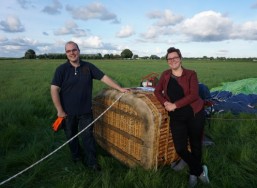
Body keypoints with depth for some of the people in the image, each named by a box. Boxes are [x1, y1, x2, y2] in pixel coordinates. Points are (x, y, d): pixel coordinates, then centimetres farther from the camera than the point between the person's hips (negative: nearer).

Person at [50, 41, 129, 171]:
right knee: (71, 137, 16)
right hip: (68, 112, 0)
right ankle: (77, 159, 38)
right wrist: (60, 110, -13)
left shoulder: (88, 66, -1)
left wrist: (120, 89, -3)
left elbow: (104, 78, 0)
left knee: (87, 136, 6)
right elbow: (54, 90, -10)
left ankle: (92, 162, 21)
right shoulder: (61, 69, -7)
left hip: (85, 111, 1)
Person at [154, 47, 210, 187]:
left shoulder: (191, 74, -5)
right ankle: (200, 171, 24)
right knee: (180, 148, -4)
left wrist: (175, 105, -19)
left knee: (195, 145, 11)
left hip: (195, 114, -2)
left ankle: (193, 174, 38)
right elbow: (157, 91, 9)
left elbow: (194, 95, -15)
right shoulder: (165, 74, 6)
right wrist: (165, 103, -9)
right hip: (176, 117, 3)